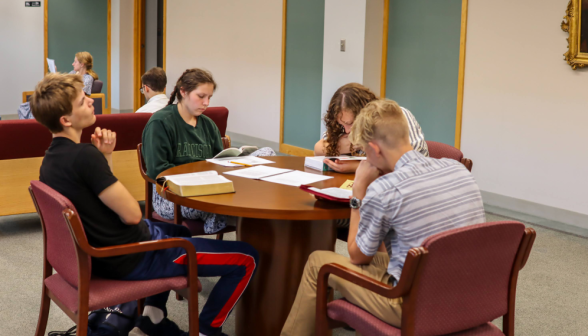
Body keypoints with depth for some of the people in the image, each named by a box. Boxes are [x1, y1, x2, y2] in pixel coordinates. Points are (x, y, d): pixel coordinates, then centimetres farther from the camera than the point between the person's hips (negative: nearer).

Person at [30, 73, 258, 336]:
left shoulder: (51, 159, 3)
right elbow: (131, 214, -23)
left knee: (179, 232, 39)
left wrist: (105, 156, 0)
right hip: (132, 257, -10)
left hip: (101, 252, 10)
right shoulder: (83, 155, -27)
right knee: (246, 258, -6)